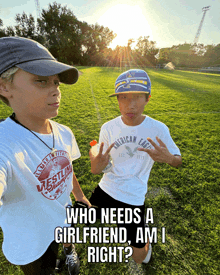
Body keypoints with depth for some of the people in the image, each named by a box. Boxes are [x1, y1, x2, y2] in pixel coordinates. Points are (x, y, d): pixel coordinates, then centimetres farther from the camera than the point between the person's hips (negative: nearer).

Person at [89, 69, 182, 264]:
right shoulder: (108, 128, -12)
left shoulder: (158, 129, -16)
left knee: (139, 258, 11)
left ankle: (146, 241, 46)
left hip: (133, 198, -1)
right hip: (105, 190, 2)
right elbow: (100, 166, -5)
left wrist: (168, 158, -27)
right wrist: (96, 166, -31)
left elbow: (178, 160, -2)